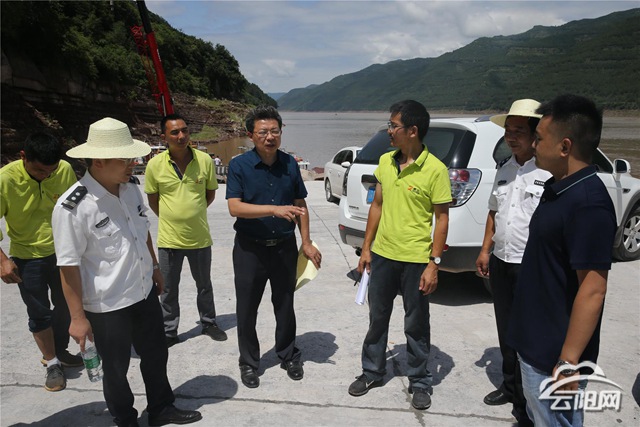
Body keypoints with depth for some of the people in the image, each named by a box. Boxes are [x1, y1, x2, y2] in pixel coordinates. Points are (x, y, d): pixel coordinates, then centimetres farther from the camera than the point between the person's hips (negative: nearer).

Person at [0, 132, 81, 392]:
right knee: (39, 314, 7)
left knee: (66, 306, 17)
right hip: (27, 258, -3)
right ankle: (52, 364, 26)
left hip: (62, 252, 3)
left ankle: (59, 351, 40)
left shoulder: (65, 170, -14)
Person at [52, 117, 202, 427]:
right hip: (107, 305, -6)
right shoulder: (73, 207, -24)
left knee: (156, 355, 22)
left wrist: (154, 267, 19)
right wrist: (78, 317, -15)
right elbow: (68, 265, -19)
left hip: (145, 291, 7)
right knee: (115, 369, 16)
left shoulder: (130, 186, -3)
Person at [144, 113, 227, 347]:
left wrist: (193, 213, 7)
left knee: (204, 285, 19)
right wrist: (172, 217, 6)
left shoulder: (204, 160, -9)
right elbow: (152, 200, 5)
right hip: (169, 238, 0)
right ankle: (169, 332, 31)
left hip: (200, 237, 1)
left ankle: (208, 323, 39)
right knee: (168, 290, 13)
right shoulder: (155, 165, -10)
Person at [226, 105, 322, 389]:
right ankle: (249, 363, 28)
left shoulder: (290, 164, 1)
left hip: (284, 247, 2)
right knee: (247, 310, 9)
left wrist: (306, 242, 3)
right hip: (249, 249, -2)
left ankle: (288, 356, 35)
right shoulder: (239, 166, -9)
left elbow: (300, 205, 8)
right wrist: (275, 209, -30)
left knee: (285, 306, 15)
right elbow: (234, 207, -19)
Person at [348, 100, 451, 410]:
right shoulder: (385, 161, 3)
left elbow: (442, 218, -10)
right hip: (382, 255, 5)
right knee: (377, 318, 17)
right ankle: (372, 372, 35)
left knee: (416, 326, 10)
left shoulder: (435, 169, -13)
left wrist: (433, 264, -13)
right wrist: (366, 248, 8)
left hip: (415, 260, -5)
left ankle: (419, 383, 29)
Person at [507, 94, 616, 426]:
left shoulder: (588, 203, -24)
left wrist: (568, 363, -22)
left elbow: (592, 290, -25)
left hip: (554, 354, -9)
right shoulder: (558, 187, 6)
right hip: (535, 343, 9)